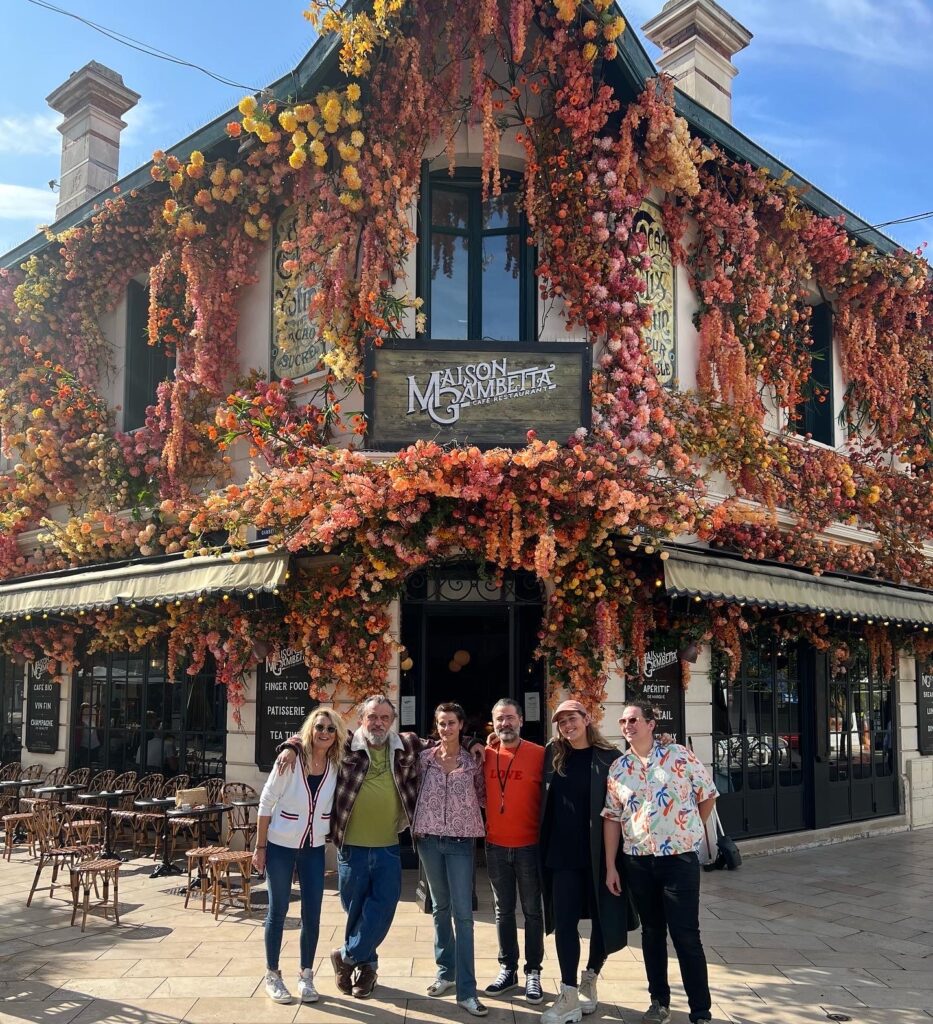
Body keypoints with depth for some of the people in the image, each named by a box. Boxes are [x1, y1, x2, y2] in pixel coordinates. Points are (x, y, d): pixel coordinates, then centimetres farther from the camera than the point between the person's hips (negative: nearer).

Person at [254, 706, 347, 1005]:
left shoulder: (337, 765, -7)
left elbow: (339, 804, 6)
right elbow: (266, 803, -10)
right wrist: (260, 847, -9)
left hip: (314, 849, 3)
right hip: (280, 846, -3)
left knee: (312, 914, 4)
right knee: (278, 911, 7)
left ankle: (306, 975, 21)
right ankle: (272, 975, 22)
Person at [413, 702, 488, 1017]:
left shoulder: (473, 762, 0)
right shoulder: (425, 757, 2)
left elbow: (483, 797, 9)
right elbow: (413, 791, 12)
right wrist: (416, 825, 5)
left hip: (461, 841, -2)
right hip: (429, 839, 2)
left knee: (463, 913, -6)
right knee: (440, 907, 14)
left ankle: (466, 990, -4)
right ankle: (445, 972, 28)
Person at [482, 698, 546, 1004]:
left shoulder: (539, 754, -9)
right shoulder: (486, 754, 1)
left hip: (529, 846, -3)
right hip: (495, 846, 3)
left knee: (532, 910, 7)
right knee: (503, 910, 13)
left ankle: (533, 972, 19)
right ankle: (507, 970, 25)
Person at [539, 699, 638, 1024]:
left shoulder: (609, 757, -6)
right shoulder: (553, 755, 4)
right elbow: (544, 801, 15)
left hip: (599, 852, -2)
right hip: (563, 852, 2)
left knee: (604, 918, 10)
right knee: (564, 921, -1)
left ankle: (589, 980, 32)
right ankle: (569, 997, 5)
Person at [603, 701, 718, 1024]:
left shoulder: (680, 756, -5)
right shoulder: (617, 769, 3)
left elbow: (708, 794, 4)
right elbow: (611, 818, 5)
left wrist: (691, 831, 10)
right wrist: (610, 866, 2)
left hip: (680, 858, -3)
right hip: (638, 862, 3)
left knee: (686, 935, -2)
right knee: (652, 932, 13)